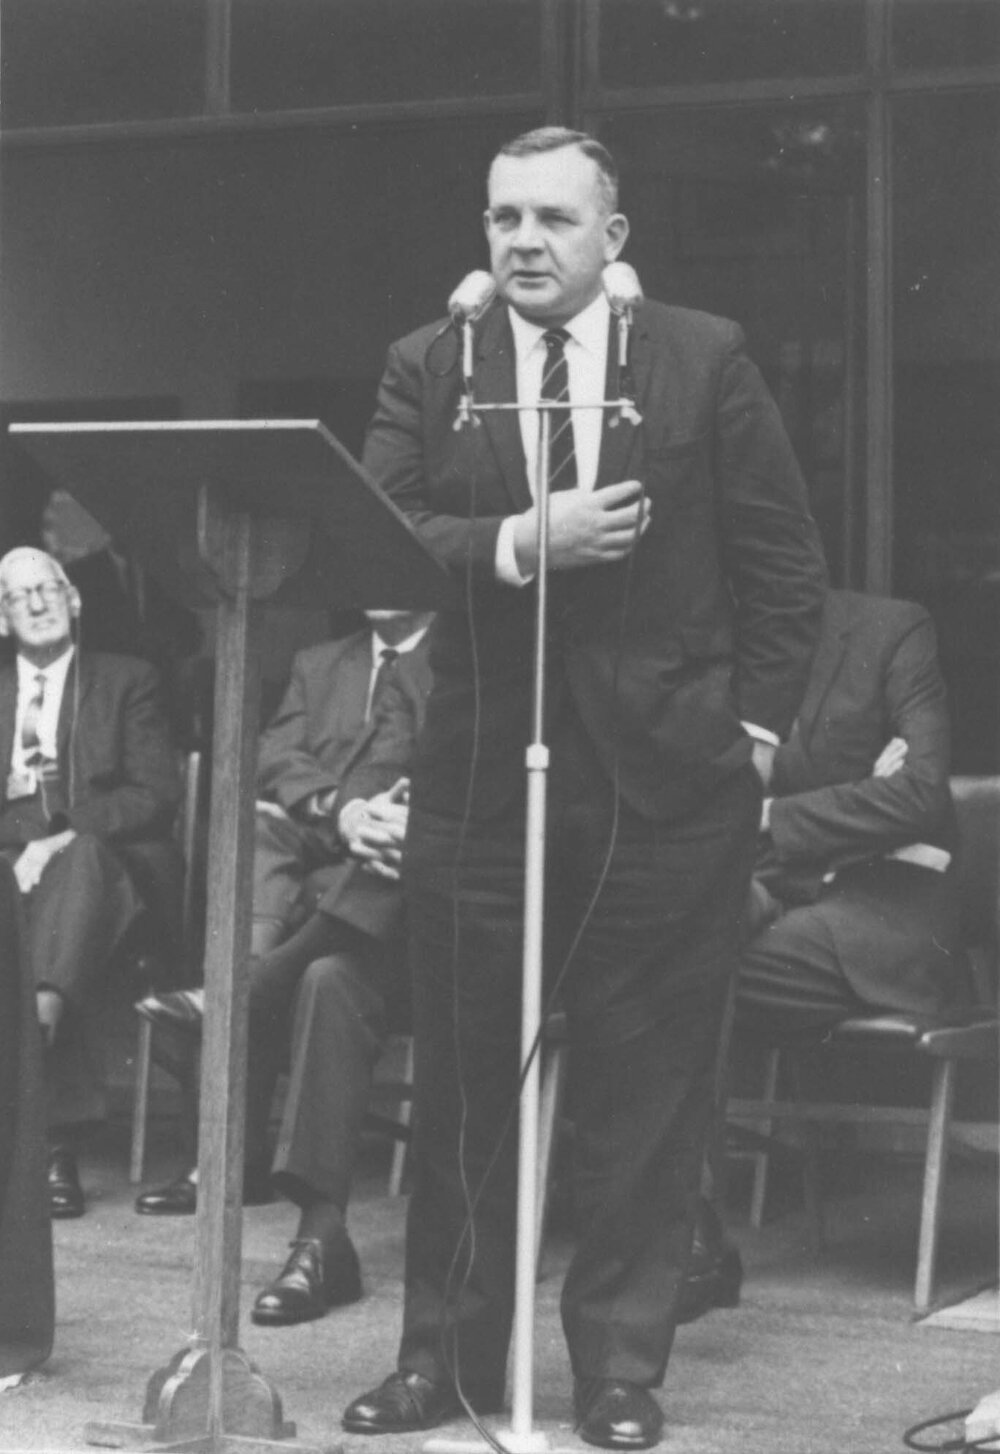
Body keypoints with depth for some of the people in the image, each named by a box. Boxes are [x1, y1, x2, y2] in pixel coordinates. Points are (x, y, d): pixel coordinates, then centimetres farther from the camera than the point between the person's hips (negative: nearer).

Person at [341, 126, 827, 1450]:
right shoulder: (428, 368, 7)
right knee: (464, 1080, 8)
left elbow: (784, 561, 4)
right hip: (479, 775, 2)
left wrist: (756, 723, -2)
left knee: (649, 1085, 4)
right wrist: (520, 542, -18)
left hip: (667, 780, -1)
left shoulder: (705, 358, 4)